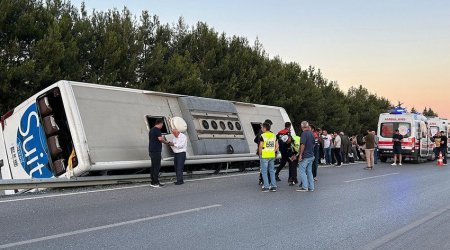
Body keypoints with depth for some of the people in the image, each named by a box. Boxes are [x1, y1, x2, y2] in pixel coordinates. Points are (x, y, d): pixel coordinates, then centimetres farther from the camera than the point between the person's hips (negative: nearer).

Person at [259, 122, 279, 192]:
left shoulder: (263, 136, -11)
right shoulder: (274, 135, 7)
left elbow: (260, 146, -14)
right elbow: (277, 146, 8)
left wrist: (260, 153, 0)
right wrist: (274, 152, 13)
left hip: (265, 156, -6)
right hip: (272, 156, 6)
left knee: (264, 171, 3)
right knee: (272, 171, 14)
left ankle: (266, 187, 2)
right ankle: (274, 186, 15)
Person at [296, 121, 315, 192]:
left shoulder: (304, 133, -14)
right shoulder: (311, 133, 10)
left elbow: (303, 144, -20)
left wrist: (300, 154, -16)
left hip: (305, 156, -8)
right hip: (311, 155, 8)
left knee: (302, 171, -2)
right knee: (309, 171, 12)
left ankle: (304, 187, -5)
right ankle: (311, 187, 13)